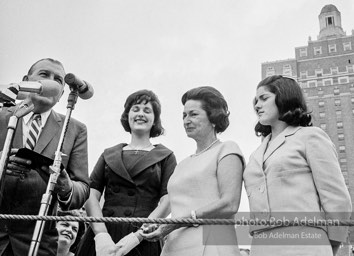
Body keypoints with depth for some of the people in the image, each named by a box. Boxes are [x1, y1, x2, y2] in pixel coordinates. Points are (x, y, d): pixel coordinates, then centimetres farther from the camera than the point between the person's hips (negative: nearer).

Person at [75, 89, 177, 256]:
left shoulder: (165, 157, 7)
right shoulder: (108, 154, 14)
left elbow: (167, 202, -5)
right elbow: (91, 195, 3)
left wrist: (134, 237, -16)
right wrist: (101, 235, -14)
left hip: (143, 241, -2)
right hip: (102, 240, 2)